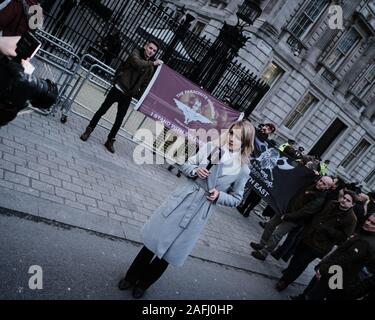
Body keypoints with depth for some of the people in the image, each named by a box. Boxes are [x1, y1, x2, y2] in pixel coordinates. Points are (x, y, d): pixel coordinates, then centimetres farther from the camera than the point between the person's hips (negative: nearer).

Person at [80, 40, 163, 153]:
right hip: (118, 89, -3)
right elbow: (138, 64, -27)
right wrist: (153, 63, -19)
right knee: (102, 111, 5)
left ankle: (110, 141, 21)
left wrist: (141, 97, -4)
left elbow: (145, 84, 5)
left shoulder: (151, 68, 5)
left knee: (119, 119, 7)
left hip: (128, 95, 4)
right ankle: (88, 131, 22)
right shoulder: (136, 54, -5)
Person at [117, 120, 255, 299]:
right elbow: (185, 165, 6)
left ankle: (143, 284, 34)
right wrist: (195, 170, -15)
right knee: (155, 239, 10)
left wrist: (219, 196, -15)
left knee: (170, 252, 9)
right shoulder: (211, 147, -3)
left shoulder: (243, 169, -8)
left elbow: (236, 199, 3)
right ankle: (131, 277, 33)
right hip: (183, 199, 2)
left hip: (200, 212, -1)